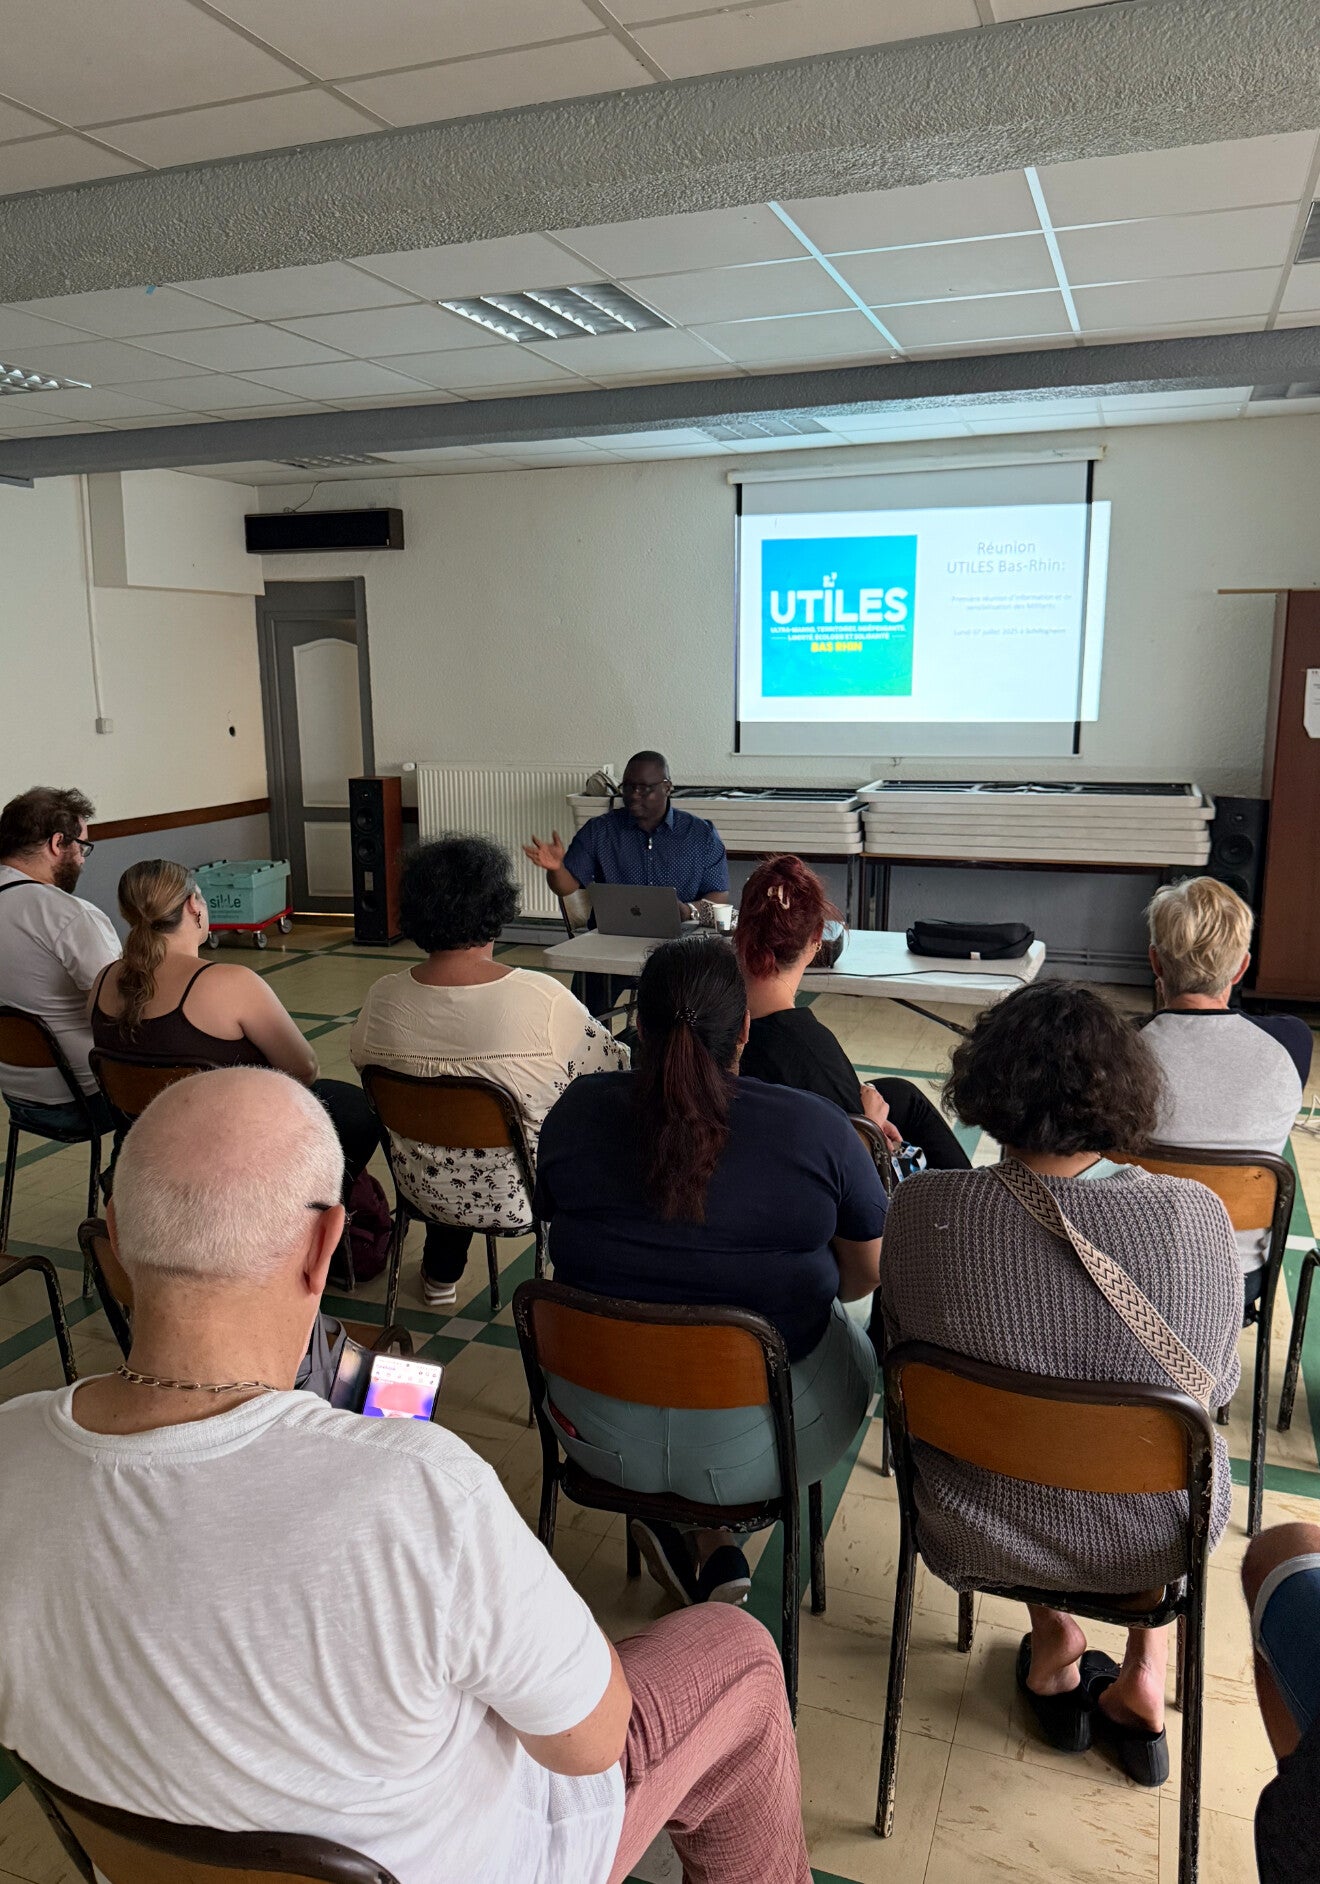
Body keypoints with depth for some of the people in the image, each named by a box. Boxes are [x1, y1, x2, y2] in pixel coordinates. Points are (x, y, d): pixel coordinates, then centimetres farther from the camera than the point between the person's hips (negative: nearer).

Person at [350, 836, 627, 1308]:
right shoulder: (541, 998, -27)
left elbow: (360, 1057, 5)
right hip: (519, 1194, -3)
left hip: (426, 1190, 4)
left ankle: (440, 1275, 47)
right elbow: (615, 1067, -14)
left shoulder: (384, 997, -16)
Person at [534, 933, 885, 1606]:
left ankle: (686, 1533, 18)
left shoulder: (579, 1110, -11)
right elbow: (867, 1275, -3)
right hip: (756, 1451, -2)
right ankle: (713, 1545, 17)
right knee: (855, 1344, 28)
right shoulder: (816, 1128, -17)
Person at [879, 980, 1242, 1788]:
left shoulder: (922, 1208, -23)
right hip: (1154, 1543, 0)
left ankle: (1055, 1641, 34)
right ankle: (1145, 1679, 33)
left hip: (974, 1535, 1)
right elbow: (1219, 1386, -5)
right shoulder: (1197, 1217, -23)